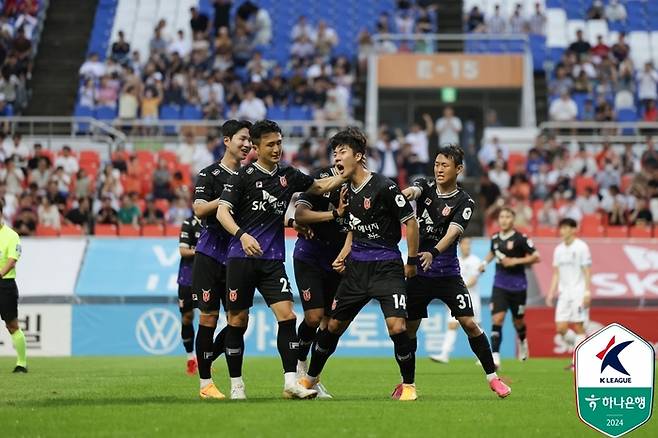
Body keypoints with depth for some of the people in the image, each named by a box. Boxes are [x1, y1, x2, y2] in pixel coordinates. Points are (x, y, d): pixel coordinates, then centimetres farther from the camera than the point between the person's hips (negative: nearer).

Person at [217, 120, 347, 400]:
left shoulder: (288, 176, 9)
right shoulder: (244, 176, -5)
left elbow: (321, 186, 24)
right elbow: (222, 211, -13)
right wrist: (242, 235, -29)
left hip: (273, 259, 3)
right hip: (241, 258, -3)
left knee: (287, 315, -11)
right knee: (238, 321, 2)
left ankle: (291, 382, -11)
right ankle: (236, 385, 13)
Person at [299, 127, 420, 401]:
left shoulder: (383, 187, -15)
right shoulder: (347, 190, 7)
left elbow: (410, 222, -10)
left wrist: (412, 262, -6)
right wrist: (343, 255, 13)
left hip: (386, 266, -6)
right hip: (357, 266, 6)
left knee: (397, 327, -18)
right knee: (333, 325, 11)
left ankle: (409, 385, -1)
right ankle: (310, 379, 27)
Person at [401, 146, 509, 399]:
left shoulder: (464, 202, -5)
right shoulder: (426, 188, 4)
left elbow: (452, 233, -20)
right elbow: (413, 191, -21)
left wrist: (433, 253, -39)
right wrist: (407, 194, -47)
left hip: (447, 273, -2)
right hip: (418, 271, 2)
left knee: (469, 323, -9)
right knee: (409, 327, 3)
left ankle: (492, 377, 2)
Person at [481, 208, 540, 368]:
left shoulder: (520, 239, -10)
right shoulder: (495, 238, 6)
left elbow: (536, 257, -11)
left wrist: (515, 261, -18)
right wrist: (485, 262, 9)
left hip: (517, 286, -3)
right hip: (500, 285, 3)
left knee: (518, 321, 11)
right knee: (497, 319, -13)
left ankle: (522, 342, 45)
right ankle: (495, 357, -18)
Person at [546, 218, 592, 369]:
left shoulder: (581, 247, -5)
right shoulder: (558, 250, 13)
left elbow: (587, 271, -7)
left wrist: (587, 293, -14)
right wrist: (551, 293, 11)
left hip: (578, 292, -6)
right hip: (564, 293, 6)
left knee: (578, 326, -6)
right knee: (561, 328, -3)